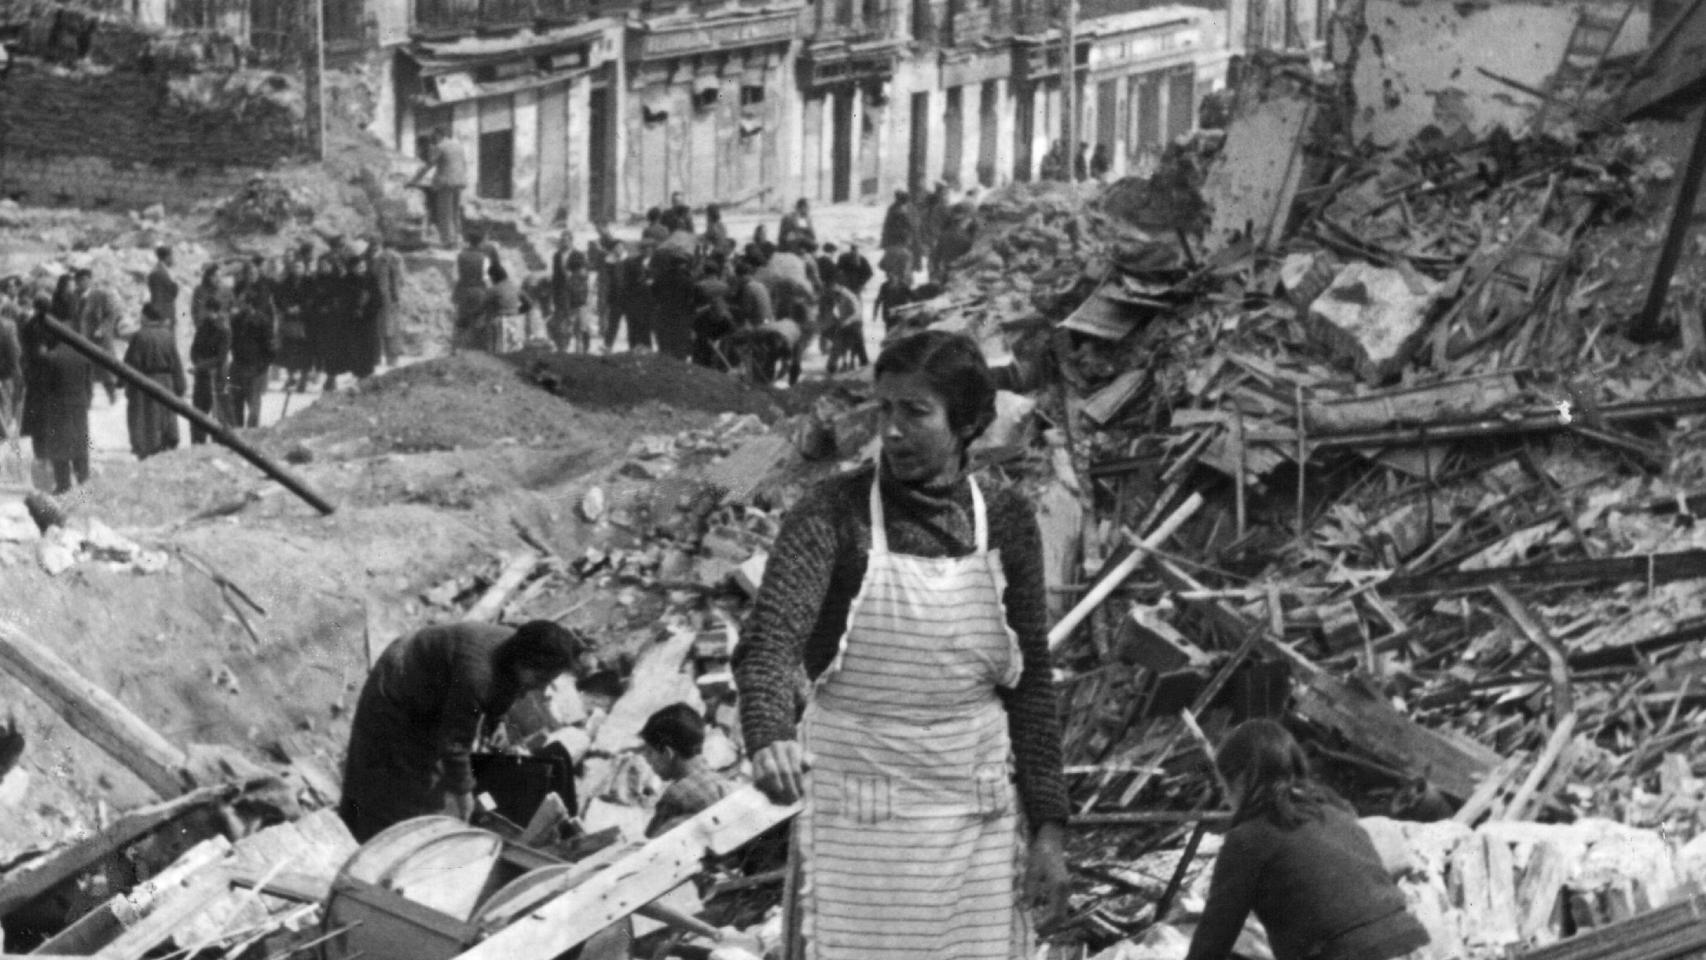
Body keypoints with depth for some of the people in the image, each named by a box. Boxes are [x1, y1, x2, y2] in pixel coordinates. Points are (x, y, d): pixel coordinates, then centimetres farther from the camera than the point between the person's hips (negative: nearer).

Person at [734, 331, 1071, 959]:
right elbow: (771, 639, -24)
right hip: (860, 819, -3)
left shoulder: (1005, 521, 1)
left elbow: (1030, 681, 5)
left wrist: (1048, 825, 0)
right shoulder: (834, 514, -9)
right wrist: (770, 738, -44)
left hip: (980, 814, 3)